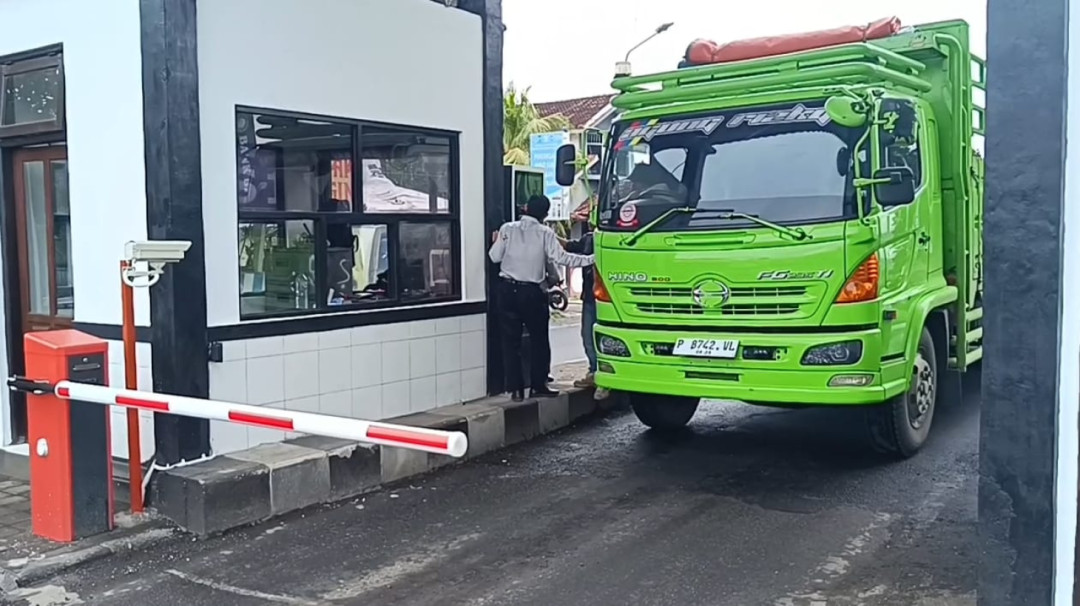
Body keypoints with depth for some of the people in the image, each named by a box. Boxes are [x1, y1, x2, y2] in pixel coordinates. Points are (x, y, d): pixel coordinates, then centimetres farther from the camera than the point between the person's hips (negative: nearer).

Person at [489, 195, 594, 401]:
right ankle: (538, 385, 14)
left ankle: (516, 389, 7)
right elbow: (561, 258, -11)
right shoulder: (545, 233, -5)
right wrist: (590, 259, -4)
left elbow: (495, 256, 0)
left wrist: (497, 241, 20)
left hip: (507, 289, 2)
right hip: (532, 292, -2)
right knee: (539, 339, 13)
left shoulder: (507, 229, -1)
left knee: (511, 340, 7)